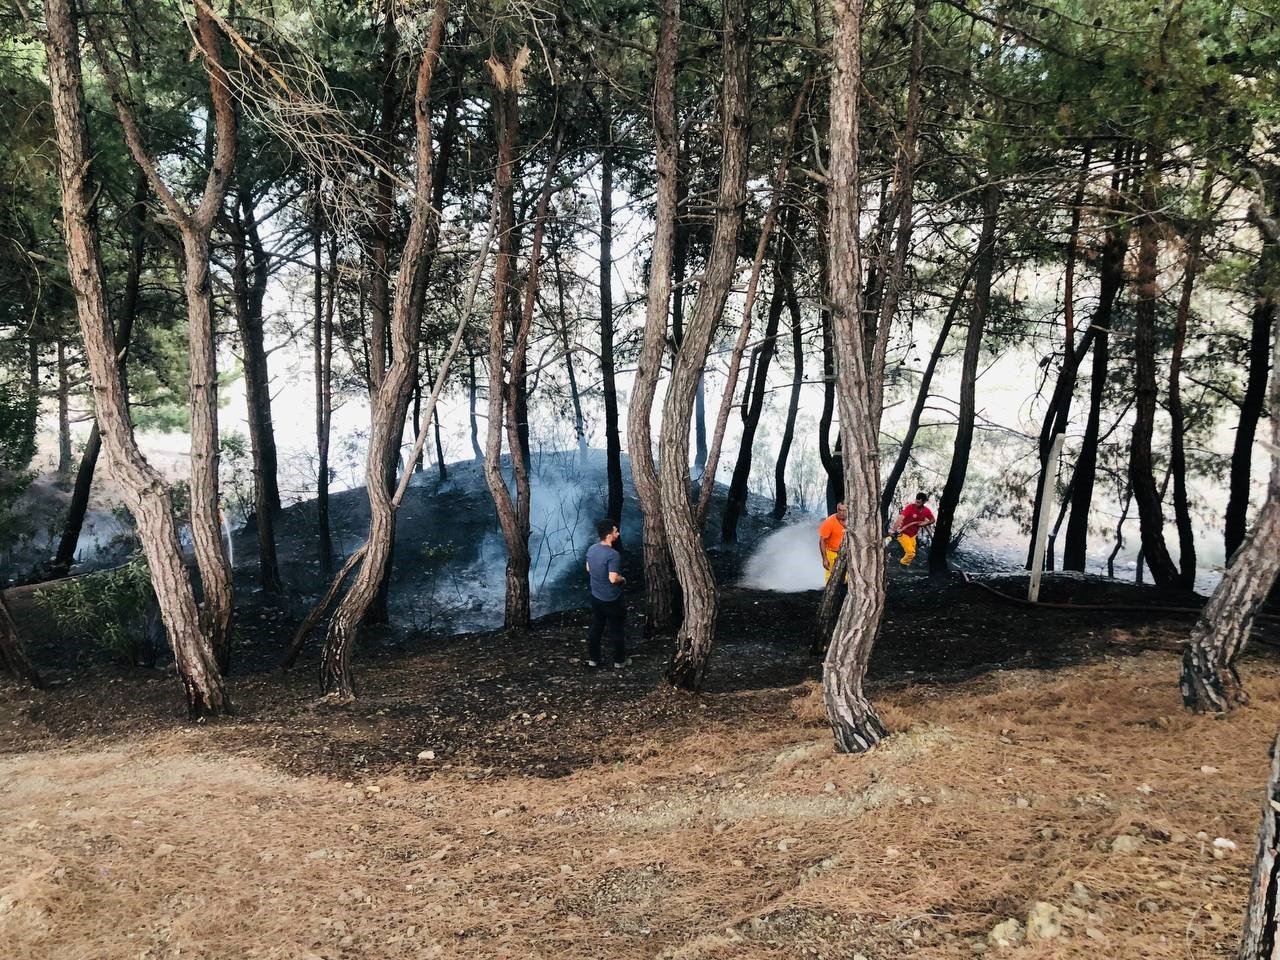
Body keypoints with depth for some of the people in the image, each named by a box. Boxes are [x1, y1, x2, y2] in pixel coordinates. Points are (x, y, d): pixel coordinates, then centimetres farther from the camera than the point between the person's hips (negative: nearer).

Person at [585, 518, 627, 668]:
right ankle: (619, 661, 20)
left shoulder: (592, 549, -3)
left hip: (596, 597, 7)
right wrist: (623, 579, -10)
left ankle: (592, 659, 26)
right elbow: (613, 579, -30)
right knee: (617, 630, 9)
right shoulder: (613, 554, -27)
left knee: (595, 628, 18)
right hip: (612, 600, -7)